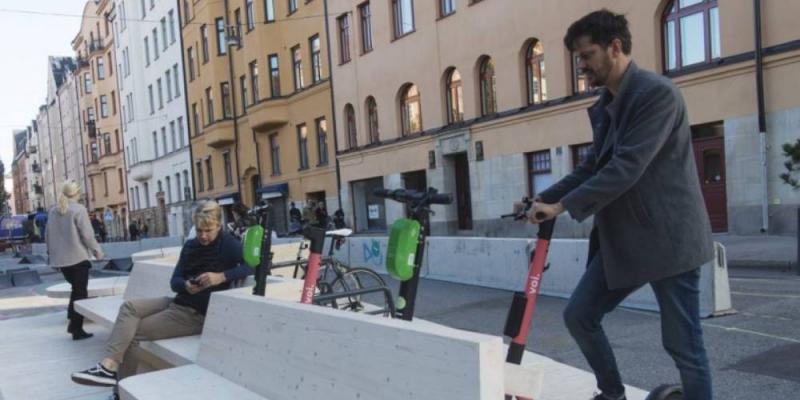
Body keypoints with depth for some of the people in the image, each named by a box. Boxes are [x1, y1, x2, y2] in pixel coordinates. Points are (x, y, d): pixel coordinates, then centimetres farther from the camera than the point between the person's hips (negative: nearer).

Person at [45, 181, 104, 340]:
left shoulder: (53, 211, 7)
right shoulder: (79, 209, -11)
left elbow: (48, 235, 11)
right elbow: (87, 234, -13)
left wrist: (52, 254, 20)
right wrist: (97, 250, 0)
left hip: (61, 259, 6)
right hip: (77, 257, -6)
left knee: (75, 289, 23)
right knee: (81, 292, 3)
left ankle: (73, 323, 18)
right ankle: (77, 330, 3)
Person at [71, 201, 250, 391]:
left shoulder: (228, 245, -11)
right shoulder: (191, 246, 10)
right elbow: (174, 280, 6)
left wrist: (221, 277, -31)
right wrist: (185, 285, -18)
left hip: (198, 313, -8)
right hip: (179, 302, 8)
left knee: (134, 331, -9)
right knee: (129, 307, -10)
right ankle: (109, 366, -17)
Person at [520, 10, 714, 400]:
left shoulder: (657, 92, -15)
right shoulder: (603, 106, 12)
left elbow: (626, 167, -23)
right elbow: (592, 166, 15)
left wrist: (563, 206, -20)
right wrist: (543, 197, 3)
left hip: (667, 238, -8)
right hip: (621, 239, 9)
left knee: (682, 343, 1)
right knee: (578, 315, 8)